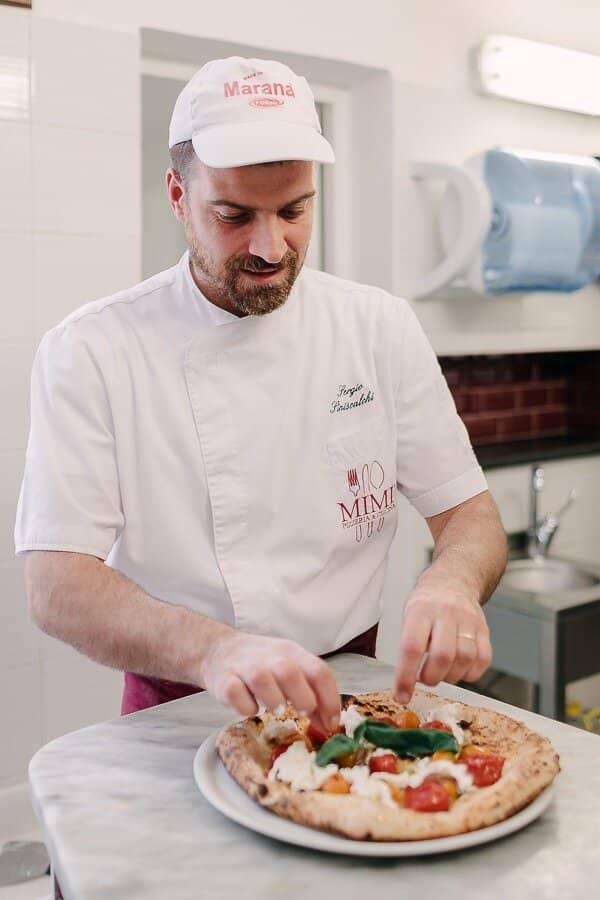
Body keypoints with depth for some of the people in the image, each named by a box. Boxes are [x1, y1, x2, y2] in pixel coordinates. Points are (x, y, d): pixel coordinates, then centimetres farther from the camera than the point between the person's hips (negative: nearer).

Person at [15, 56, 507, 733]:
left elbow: (469, 515, 3)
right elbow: (56, 587, -14)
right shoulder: (88, 351, -9)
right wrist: (215, 651, -33)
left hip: (343, 695, 1)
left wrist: (452, 582, -21)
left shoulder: (381, 327, 0)